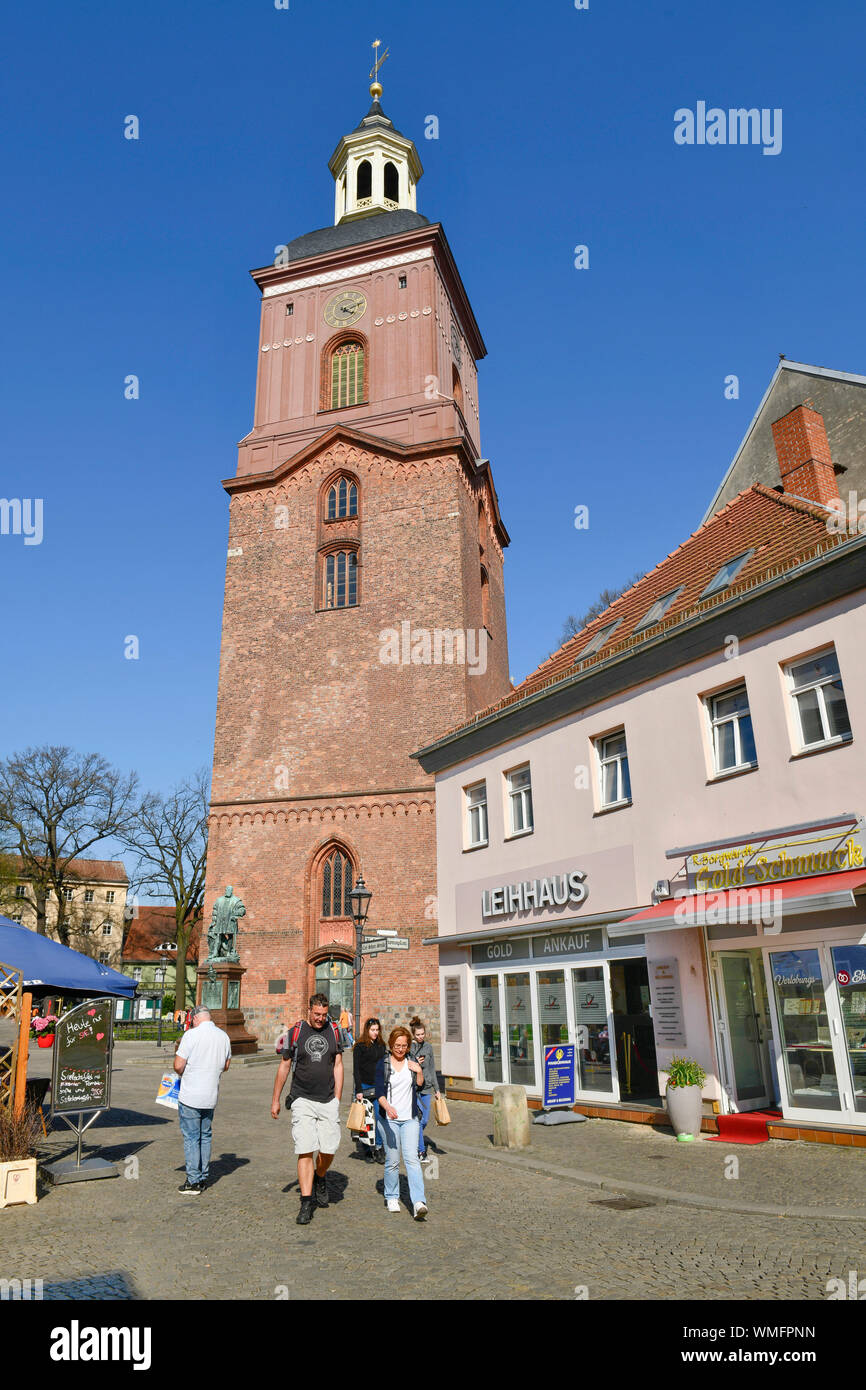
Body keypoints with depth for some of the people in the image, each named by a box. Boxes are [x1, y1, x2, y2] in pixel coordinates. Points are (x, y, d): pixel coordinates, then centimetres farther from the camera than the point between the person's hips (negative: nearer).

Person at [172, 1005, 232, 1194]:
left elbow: (178, 1066, -14)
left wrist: (183, 1074, 7)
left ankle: (194, 1182, 6)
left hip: (190, 1097, -5)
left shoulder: (192, 1035, -14)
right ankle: (203, 1178, 23)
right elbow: (226, 1066, 14)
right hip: (211, 1097, 6)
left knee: (191, 1138, 3)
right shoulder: (224, 1036, 4)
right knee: (205, 1136, 16)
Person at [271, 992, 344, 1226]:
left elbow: (338, 1066, 7)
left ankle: (320, 1178, 33)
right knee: (305, 1151, -8)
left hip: (328, 1101, 2)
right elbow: (284, 1067, 6)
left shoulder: (334, 1031, 3)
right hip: (302, 1099, -2)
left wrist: (337, 1099, 1)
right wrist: (275, 1100, 9)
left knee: (329, 1149, 3)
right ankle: (306, 1203, 0)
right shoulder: (296, 1032, -3)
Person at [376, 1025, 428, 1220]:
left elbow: (419, 1087, 17)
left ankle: (418, 1202, -15)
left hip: (410, 1118, 2)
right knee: (392, 1161, 3)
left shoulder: (411, 1063, 9)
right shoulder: (383, 1064, -2)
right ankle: (391, 1197, 23)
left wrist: (419, 1072, -2)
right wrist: (387, 1107, -30)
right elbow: (379, 1091, -11)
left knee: (411, 1158, -10)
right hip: (389, 1119, -1)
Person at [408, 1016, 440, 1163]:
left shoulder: (428, 1046, 10)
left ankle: (416, 1141, 32)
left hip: (426, 1088, 5)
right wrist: (415, 1064, -17)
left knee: (425, 1120, 7)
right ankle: (421, 1151, 2)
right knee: (418, 1118, -10)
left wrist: (436, 1089, 18)